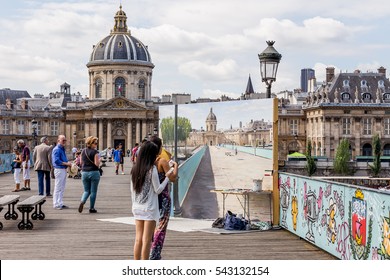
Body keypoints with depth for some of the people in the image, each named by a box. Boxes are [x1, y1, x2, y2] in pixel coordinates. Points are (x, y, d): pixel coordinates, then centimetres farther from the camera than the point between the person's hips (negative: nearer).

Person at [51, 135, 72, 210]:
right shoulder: (57, 149, -14)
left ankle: (60, 204, 20)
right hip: (59, 169, -10)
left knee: (62, 188, 14)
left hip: (63, 170, 10)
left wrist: (68, 163, 4)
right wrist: (66, 163, -18)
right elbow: (56, 161, -24)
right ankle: (56, 204, 0)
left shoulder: (62, 149, 17)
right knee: (58, 188, -5)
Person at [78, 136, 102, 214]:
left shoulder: (83, 151, 6)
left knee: (86, 190, 15)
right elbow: (97, 163, -16)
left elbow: (81, 162, 12)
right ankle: (91, 208, 11)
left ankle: (82, 201, -12)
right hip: (94, 172, -5)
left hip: (84, 172, 5)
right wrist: (99, 159, 3)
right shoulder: (95, 152, -12)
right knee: (93, 191, 6)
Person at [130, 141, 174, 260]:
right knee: (147, 240, -1)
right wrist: (167, 178, -1)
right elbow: (157, 190, -10)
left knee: (138, 239, 11)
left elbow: (132, 189, 10)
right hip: (149, 208, -6)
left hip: (137, 208, 6)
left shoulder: (135, 169, 5)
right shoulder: (152, 169, -14)